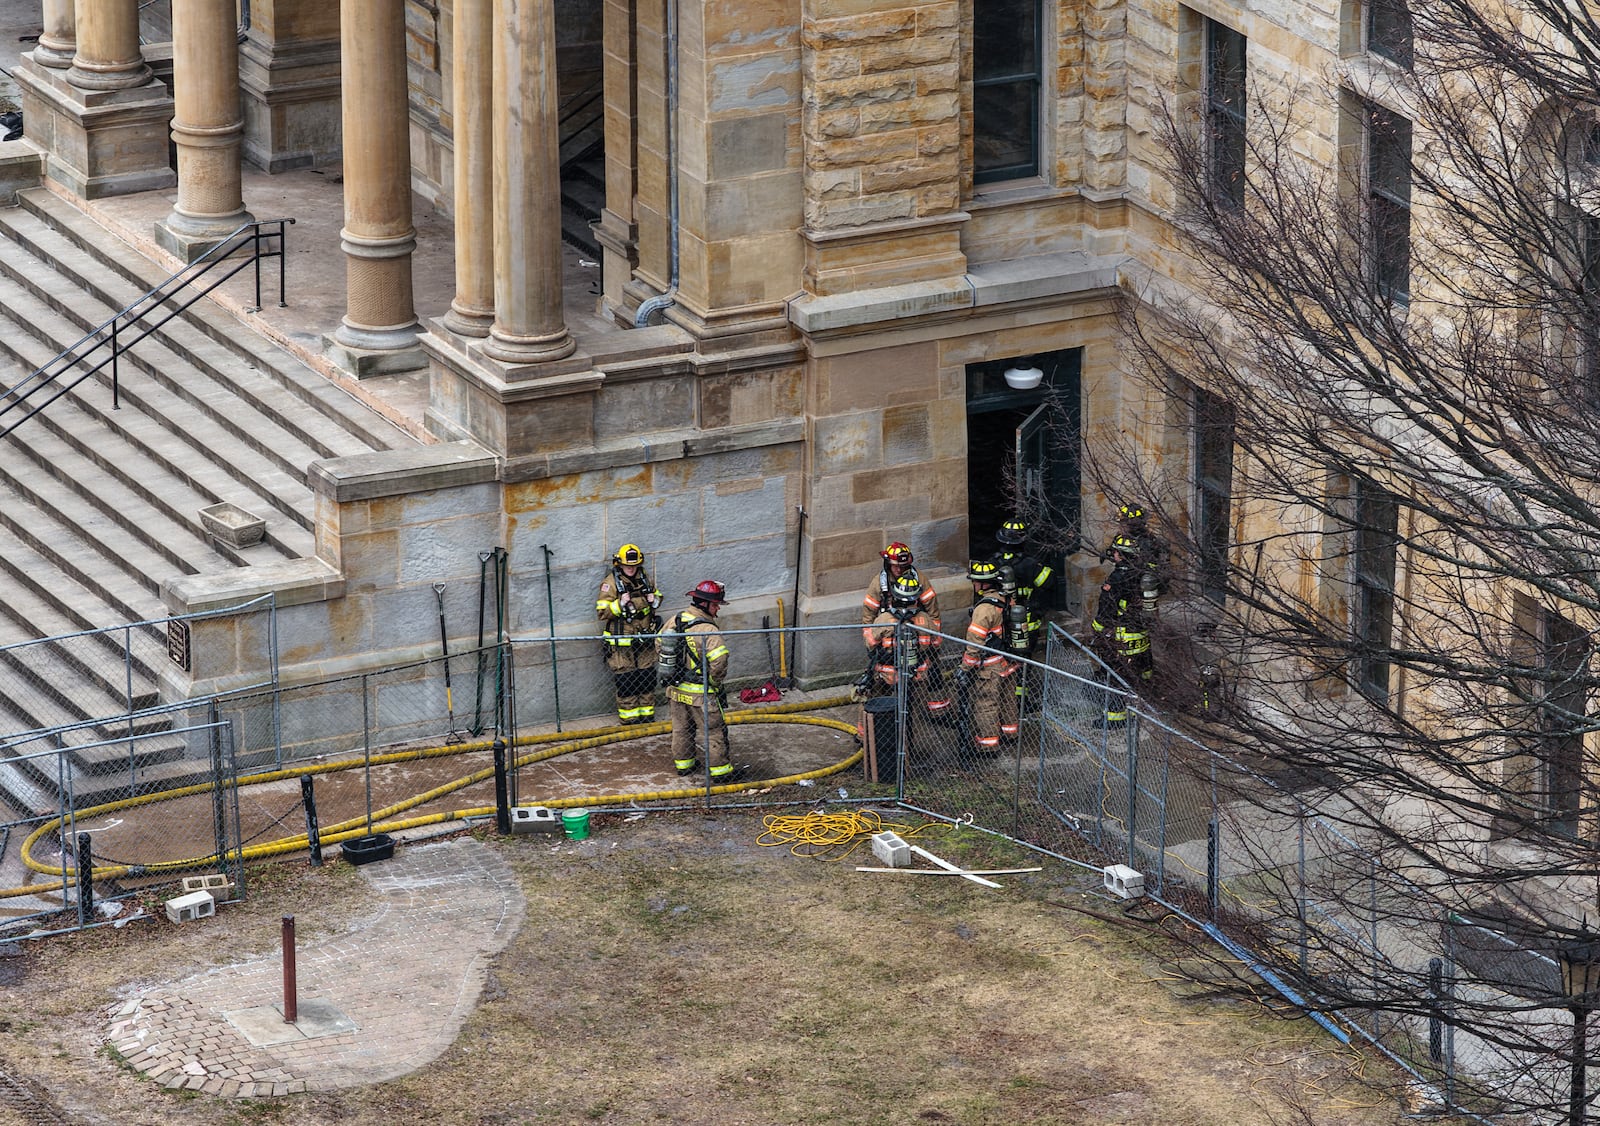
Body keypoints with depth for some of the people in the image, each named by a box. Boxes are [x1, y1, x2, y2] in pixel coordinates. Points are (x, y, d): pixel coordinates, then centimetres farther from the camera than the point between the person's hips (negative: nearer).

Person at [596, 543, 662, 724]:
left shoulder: (644, 579, 5)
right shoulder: (610, 583, -11)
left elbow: (656, 594, 23)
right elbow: (602, 612, -14)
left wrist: (655, 601, 0)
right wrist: (619, 605, -28)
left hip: (644, 639, 5)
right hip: (621, 642, -5)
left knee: (648, 678, 10)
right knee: (626, 682, -2)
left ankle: (647, 715, 22)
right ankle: (629, 719, 7)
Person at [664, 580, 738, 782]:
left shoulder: (676, 620, -2)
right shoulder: (707, 631, -25)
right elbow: (719, 660, -32)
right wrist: (716, 682, -12)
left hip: (676, 689, 7)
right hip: (700, 692, -7)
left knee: (681, 728, 22)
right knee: (714, 731, 7)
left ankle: (683, 763, 36)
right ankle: (720, 770, 13)